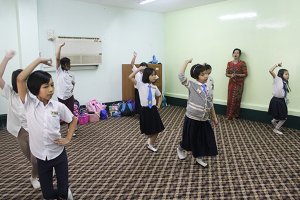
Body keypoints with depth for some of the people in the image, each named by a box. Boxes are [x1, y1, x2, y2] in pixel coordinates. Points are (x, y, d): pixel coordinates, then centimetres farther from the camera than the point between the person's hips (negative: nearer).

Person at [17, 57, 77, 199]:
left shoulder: (58, 106, -9)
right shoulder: (29, 104, -12)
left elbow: (73, 120, 8)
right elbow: (20, 79, -25)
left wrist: (68, 138, -2)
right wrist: (39, 60, -22)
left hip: (59, 154, 0)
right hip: (41, 157, 0)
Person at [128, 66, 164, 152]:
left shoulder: (154, 87, 4)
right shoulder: (140, 85, -7)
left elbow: (160, 96, 22)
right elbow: (130, 77, -18)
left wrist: (158, 105, 12)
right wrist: (139, 69, -17)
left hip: (153, 109, 3)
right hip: (145, 110, -3)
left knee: (156, 129, 6)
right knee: (147, 130, 9)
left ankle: (151, 144, 30)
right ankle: (150, 141, 40)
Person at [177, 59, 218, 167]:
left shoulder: (207, 89, 6)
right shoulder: (192, 85, -11)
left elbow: (210, 104, 14)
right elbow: (181, 76, -24)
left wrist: (214, 117, 16)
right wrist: (187, 62, -18)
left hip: (204, 120, 5)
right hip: (192, 118, -5)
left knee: (203, 139, 12)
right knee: (190, 138, 11)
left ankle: (199, 158, 34)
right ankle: (180, 149, 42)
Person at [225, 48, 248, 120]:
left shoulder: (242, 63, -5)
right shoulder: (229, 63, 6)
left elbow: (245, 74, -6)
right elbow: (227, 73, 9)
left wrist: (237, 75, -18)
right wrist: (231, 75, -12)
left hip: (239, 84, -3)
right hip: (231, 83, 3)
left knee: (236, 99, -1)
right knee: (230, 99, 3)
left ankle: (235, 115, 10)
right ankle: (229, 114, 13)